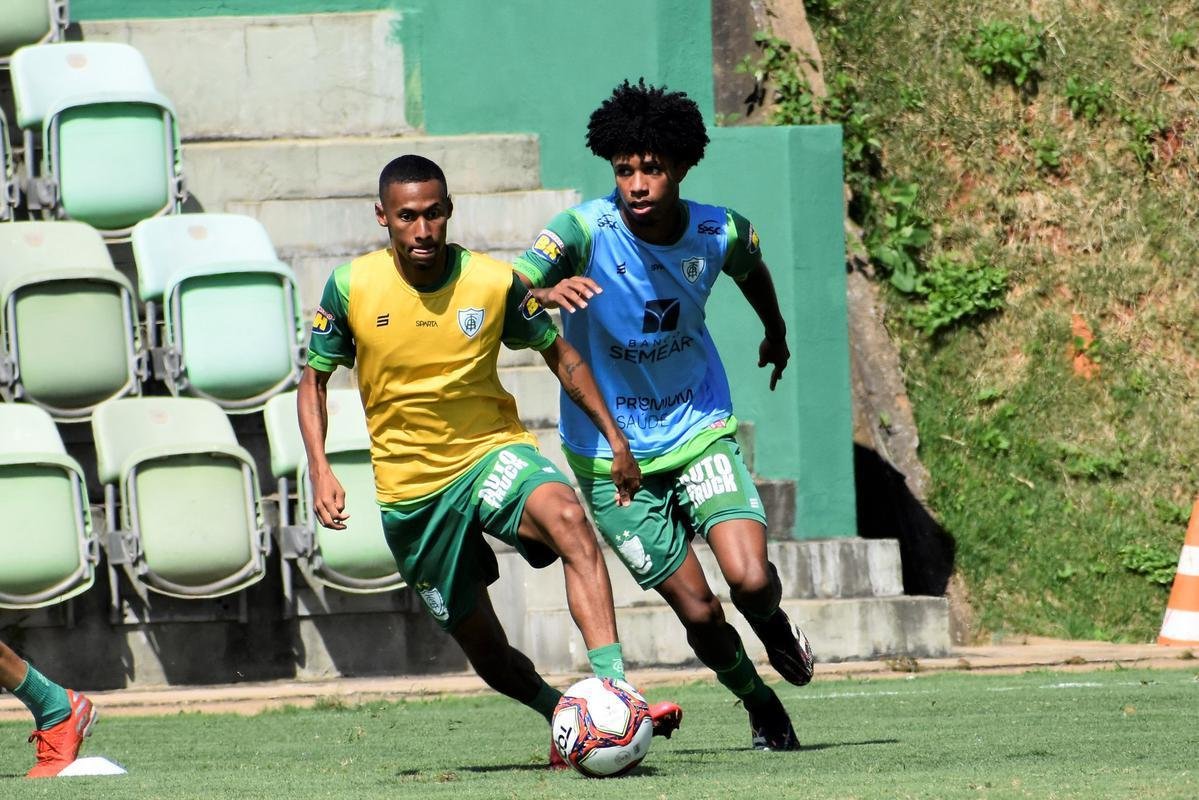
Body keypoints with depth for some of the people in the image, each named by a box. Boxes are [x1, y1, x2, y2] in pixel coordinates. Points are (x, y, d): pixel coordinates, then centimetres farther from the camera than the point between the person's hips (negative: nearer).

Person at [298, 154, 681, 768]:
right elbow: (314, 379, 4)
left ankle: (613, 689, -46)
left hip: (493, 452, -1)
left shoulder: (495, 282, -9)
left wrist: (615, 438, 0)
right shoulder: (352, 287, -9)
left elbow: (561, 357, 7)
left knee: (567, 516, -35)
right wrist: (320, 470, -10)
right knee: (484, 651, 4)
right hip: (410, 490, 1)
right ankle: (561, 713, 35)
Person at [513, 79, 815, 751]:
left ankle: (777, 629, 19)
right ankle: (762, 708, 29)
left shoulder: (718, 233, -10)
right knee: (700, 612, -1)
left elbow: (752, 268, 16)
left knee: (751, 579, -19)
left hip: (700, 428, 1)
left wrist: (776, 334, 34)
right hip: (611, 451, -1)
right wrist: (545, 293, -59)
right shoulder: (585, 231, -21)